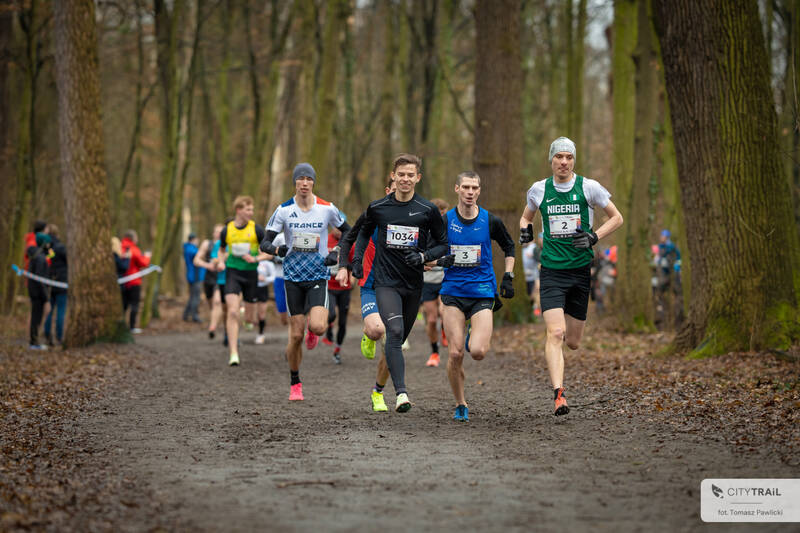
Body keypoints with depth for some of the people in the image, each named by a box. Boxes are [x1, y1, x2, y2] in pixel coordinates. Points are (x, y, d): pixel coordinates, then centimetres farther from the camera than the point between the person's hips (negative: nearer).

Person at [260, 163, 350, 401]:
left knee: (318, 327, -21)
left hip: (318, 276, 0)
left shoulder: (327, 209, -3)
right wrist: (276, 249, -24)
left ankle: (312, 327, 19)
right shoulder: (284, 210, -3)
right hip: (293, 276, 1)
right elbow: (265, 242, -2)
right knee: (296, 335, 0)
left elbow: (347, 231, 13)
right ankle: (295, 384, 19)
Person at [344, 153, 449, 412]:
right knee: (395, 332, -20)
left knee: (400, 338, 12)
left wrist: (424, 256, -13)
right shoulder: (378, 207, 1)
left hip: (414, 284, 2)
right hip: (385, 281, -2)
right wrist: (357, 258, 7)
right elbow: (364, 232, 20)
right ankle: (401, 393, -28)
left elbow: (443, 244, 6)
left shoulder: (428, 210, -2)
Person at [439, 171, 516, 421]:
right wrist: (440, 260, -11)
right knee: (455, 354, -8)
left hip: (483, 291, 0)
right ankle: (460, 405, 11)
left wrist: (508, 277, 8)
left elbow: (509, 247, 17)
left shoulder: (491, 221, 1)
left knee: (478, 352, -15)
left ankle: (473, 339, 23)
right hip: (453, 292, 0)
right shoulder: (445, 220, 0)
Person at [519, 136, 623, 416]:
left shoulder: (588, 187, -1)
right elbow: (527, 215, 23)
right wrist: (525, 229, 0)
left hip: (581, 270, 1)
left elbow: (616, 217, 7)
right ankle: (558, 394, -22)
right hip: (551, 271, -1)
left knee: (573, 342, 7)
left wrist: (594, 237, -8)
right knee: (555, 333, -19)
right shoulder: (538, 189, 4)